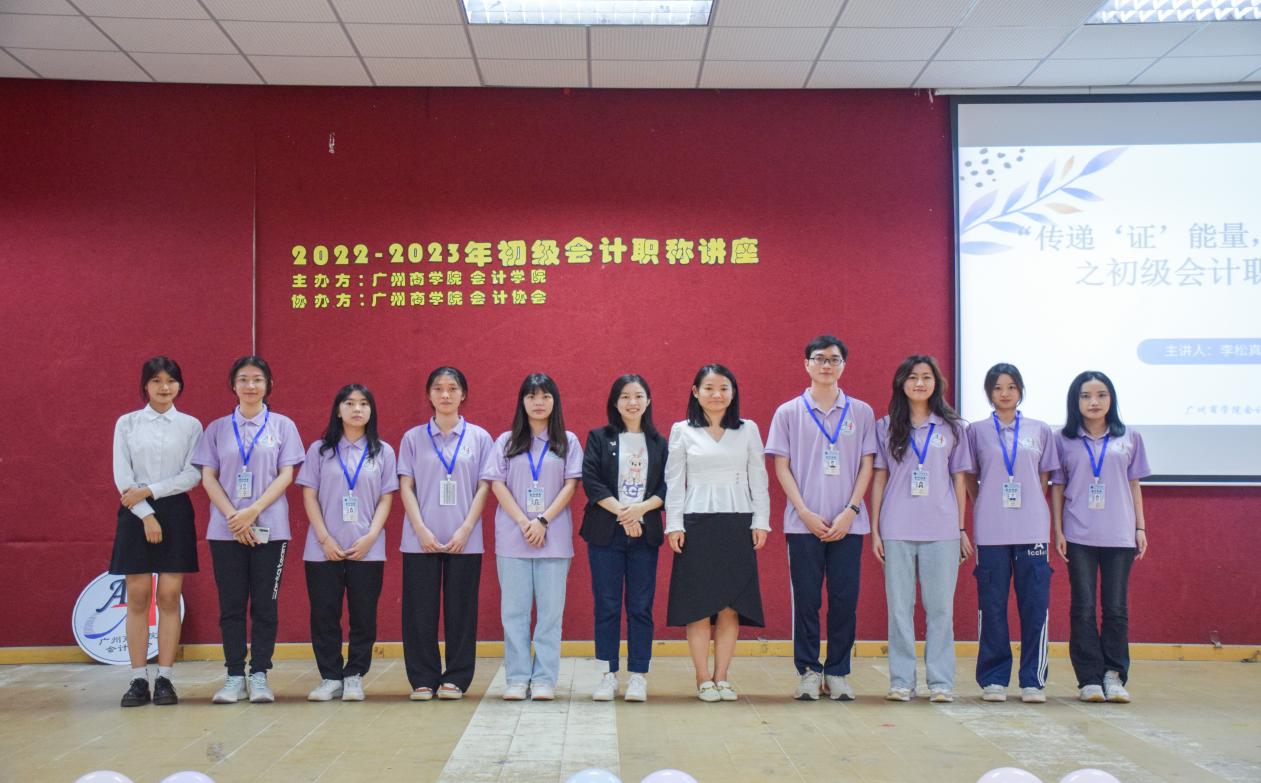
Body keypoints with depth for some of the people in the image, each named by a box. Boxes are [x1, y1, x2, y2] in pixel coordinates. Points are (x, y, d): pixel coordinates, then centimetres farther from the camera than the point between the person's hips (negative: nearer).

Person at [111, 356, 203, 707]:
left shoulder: (190, 425, 6)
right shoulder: (126, 424, 6)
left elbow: (193, 475, -3)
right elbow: (122, 475, 0)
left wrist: (150, 491, -12)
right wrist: (146, 515, -9)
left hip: (175, 512, 0)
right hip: (135, 513, 0)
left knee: (169, 596, -2)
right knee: (137, 596, -1)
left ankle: (165, 678, 3)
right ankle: (139, 679, 3)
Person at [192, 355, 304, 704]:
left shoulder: (282, 425, 5)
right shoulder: (217, 428, 9)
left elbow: (286, 475, -1)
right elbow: (208, 477, 3)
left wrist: (253, 511, -12)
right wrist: (232, 516, -11)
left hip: (269, 528, -1)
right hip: (225, 529, 1)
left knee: (265, 604, 0)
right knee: (231, 604, 2)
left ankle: (259, 675, 7)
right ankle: (234, 676, 8)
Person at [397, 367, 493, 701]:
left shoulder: (479, 437, 6)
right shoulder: (413, 438, 7)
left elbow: (484, 487, 3)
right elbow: (406, 486, 3)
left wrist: (464, 530, -8)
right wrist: (421, 530, -9)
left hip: (464, 540, 0)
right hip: (421, 540, 0)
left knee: (461, 610, 3)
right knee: (420, 611, 1)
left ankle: (455, 679, 12)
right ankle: (423, 680, 10)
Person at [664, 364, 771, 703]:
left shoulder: (748, 430, 9)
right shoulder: (682, 431, 5)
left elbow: (758, 479, 9)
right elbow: (674, 481, 4)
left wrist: (761, 521, 2)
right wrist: (674, 525, -2)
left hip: (738, 524, 1)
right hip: (697, 523, -1)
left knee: (731, 605, 1)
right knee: (698, 605, -1)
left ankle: (722, 677, 9)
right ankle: (703, 679, 6)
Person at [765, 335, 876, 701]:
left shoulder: (861, 413, 7)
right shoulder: (788, 412, 4)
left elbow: (866, 466, 6)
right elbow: (781, 467, 2)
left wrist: (850, 512, -6)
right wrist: (805, 513, -8)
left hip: (847, 524, 1)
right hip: (804, 522, -1)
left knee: (844, 599, 2)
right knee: (806, 600, 2)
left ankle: (838, 672, 13)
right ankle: (808, 671, 12)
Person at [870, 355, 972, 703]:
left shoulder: (950, 427, 8)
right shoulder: (886, 427, 7)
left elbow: (959, 479, 10)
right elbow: (879, 478, 7)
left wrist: (962, 529, 6)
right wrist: (874, 530, 2)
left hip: (942, 530, 0)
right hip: (897, 530, 0)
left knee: (940, 606, 2)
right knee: (900, 606, 3)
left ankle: (941, 681, 8)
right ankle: (901, 680, 9)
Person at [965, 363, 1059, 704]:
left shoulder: (1040, 431, 9)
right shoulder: (977, 431, 6)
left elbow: (1044, 480, 13)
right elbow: (970, 480, 12)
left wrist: (1039, 516, 8)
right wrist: (984, 510, 7)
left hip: (1032, 530, 1)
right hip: (991, 533, -1)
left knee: (1034, 605, 0)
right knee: (992, 606, 2)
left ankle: (1033, 680, 8)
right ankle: (993, 679, 10)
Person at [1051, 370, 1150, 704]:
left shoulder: (1129, 438, 7)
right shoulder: (1064, 440, 4)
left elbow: (1134, 485, 10)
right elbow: (1057, 487, 6)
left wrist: (1141, 528, 5)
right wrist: (1058, 531, 0)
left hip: (1120, 536, 1)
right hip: (1079, 537, -1)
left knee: (1116, 608, 2)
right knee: (1083, 608, 1)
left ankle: (1114, 675, 10)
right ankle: (1089, 679, 6)